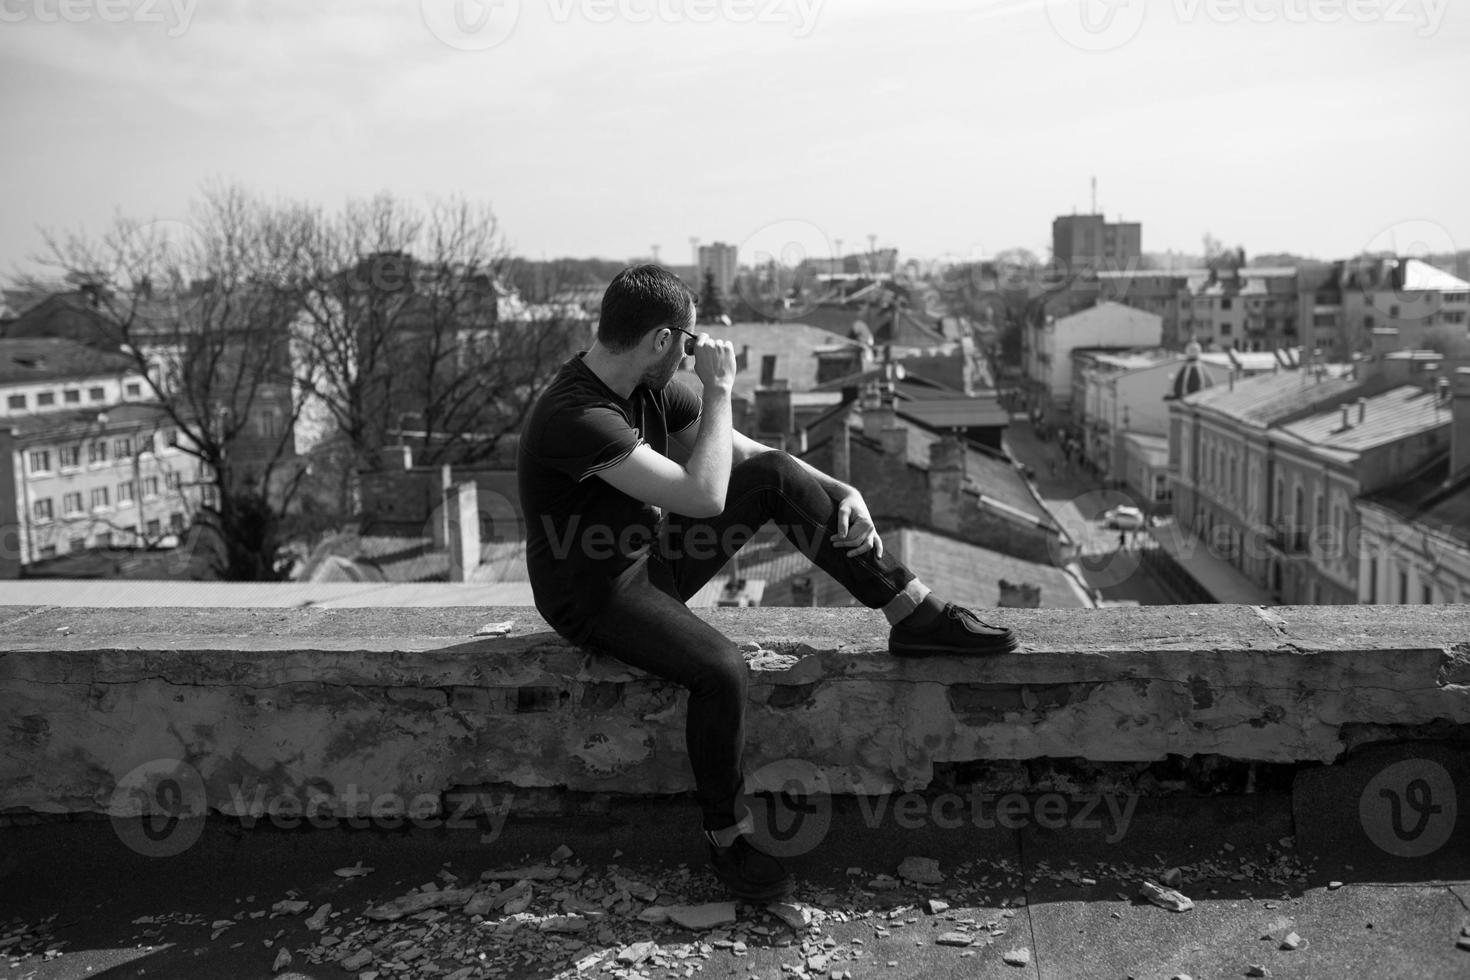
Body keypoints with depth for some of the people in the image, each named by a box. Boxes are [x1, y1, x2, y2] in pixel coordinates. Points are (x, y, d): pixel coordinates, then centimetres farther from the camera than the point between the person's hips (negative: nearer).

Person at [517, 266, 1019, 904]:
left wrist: (839, 491, -6)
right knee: (722, 670, -32)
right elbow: (704, 496, -33)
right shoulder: (575, 416, -29)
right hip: (594, 597, -8)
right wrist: (719, 390, -24)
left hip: (652, 556, 8)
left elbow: (747, 456, 7)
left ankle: (913, 616, -5)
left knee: (779, 476, -7)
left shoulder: (649, 389, -1)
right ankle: (726, 838, -6)